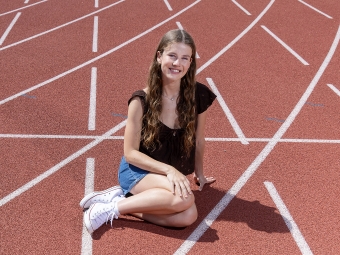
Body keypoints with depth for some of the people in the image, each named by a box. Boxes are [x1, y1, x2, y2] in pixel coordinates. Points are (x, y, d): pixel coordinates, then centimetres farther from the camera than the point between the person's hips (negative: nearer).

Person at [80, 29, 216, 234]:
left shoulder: (198, 95, -8)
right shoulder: (141, 101, -16)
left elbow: (199, 141, 7)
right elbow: (130, 153, -12)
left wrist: (199, 173, 17)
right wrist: (168, 170, -24)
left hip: (173, 176, 5)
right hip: (137, 171, -4)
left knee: (188, 217, -27)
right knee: (184, 198, -34)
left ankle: (121, 197, -11)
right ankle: (113, 207, -18)